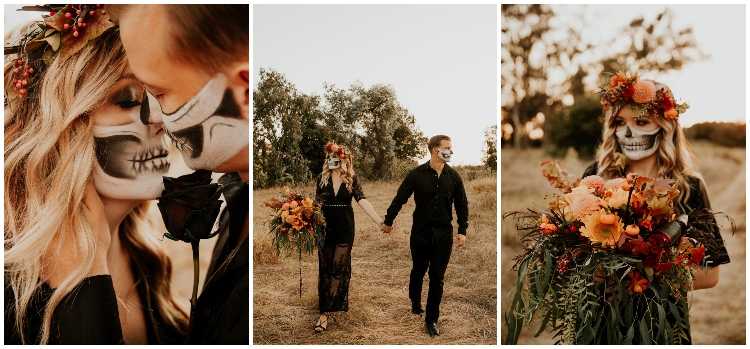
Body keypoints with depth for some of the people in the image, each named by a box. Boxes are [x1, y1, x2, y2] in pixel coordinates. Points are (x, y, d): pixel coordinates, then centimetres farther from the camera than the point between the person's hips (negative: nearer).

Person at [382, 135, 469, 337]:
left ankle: (432, 320, 14)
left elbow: (462, 205, 6)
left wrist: (462, 231, 0)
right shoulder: (417, 174, -8)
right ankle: (415, 303, 42)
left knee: (437, 278, 3)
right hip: (420, 234, -1)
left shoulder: (453, 176, -1)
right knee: (418, 272, 16)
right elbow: (400, 198, -1)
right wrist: (388, 221, 5)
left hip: (444, 236, 1)